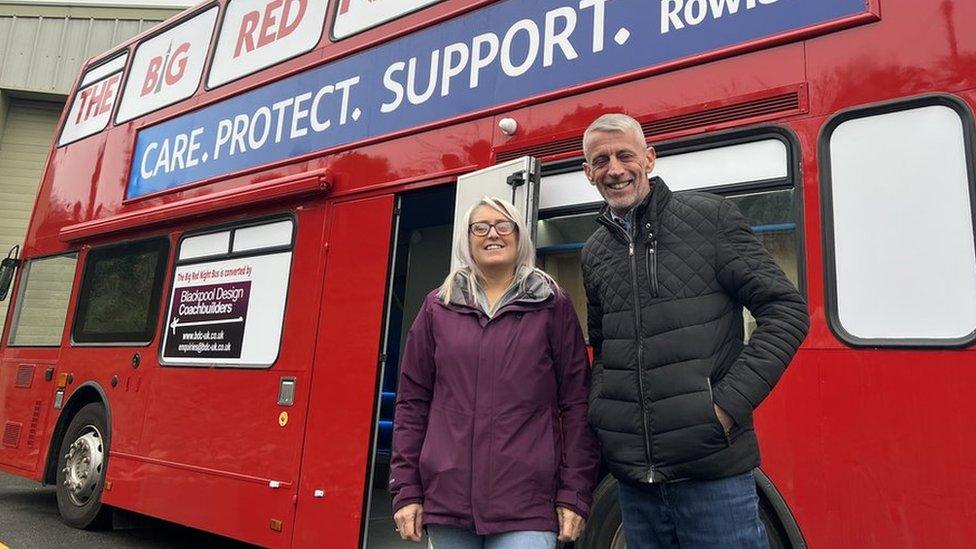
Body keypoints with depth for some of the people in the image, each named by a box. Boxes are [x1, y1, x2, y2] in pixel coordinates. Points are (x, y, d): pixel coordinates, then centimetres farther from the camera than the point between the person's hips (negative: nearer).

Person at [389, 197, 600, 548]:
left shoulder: (553, 306, 4)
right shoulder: (438, 308, 9)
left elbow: (576, 403, 1)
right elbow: (412, 403, 8)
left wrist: (575, 494, -3)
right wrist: (406, 490, 4)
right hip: (447, 501, 2)